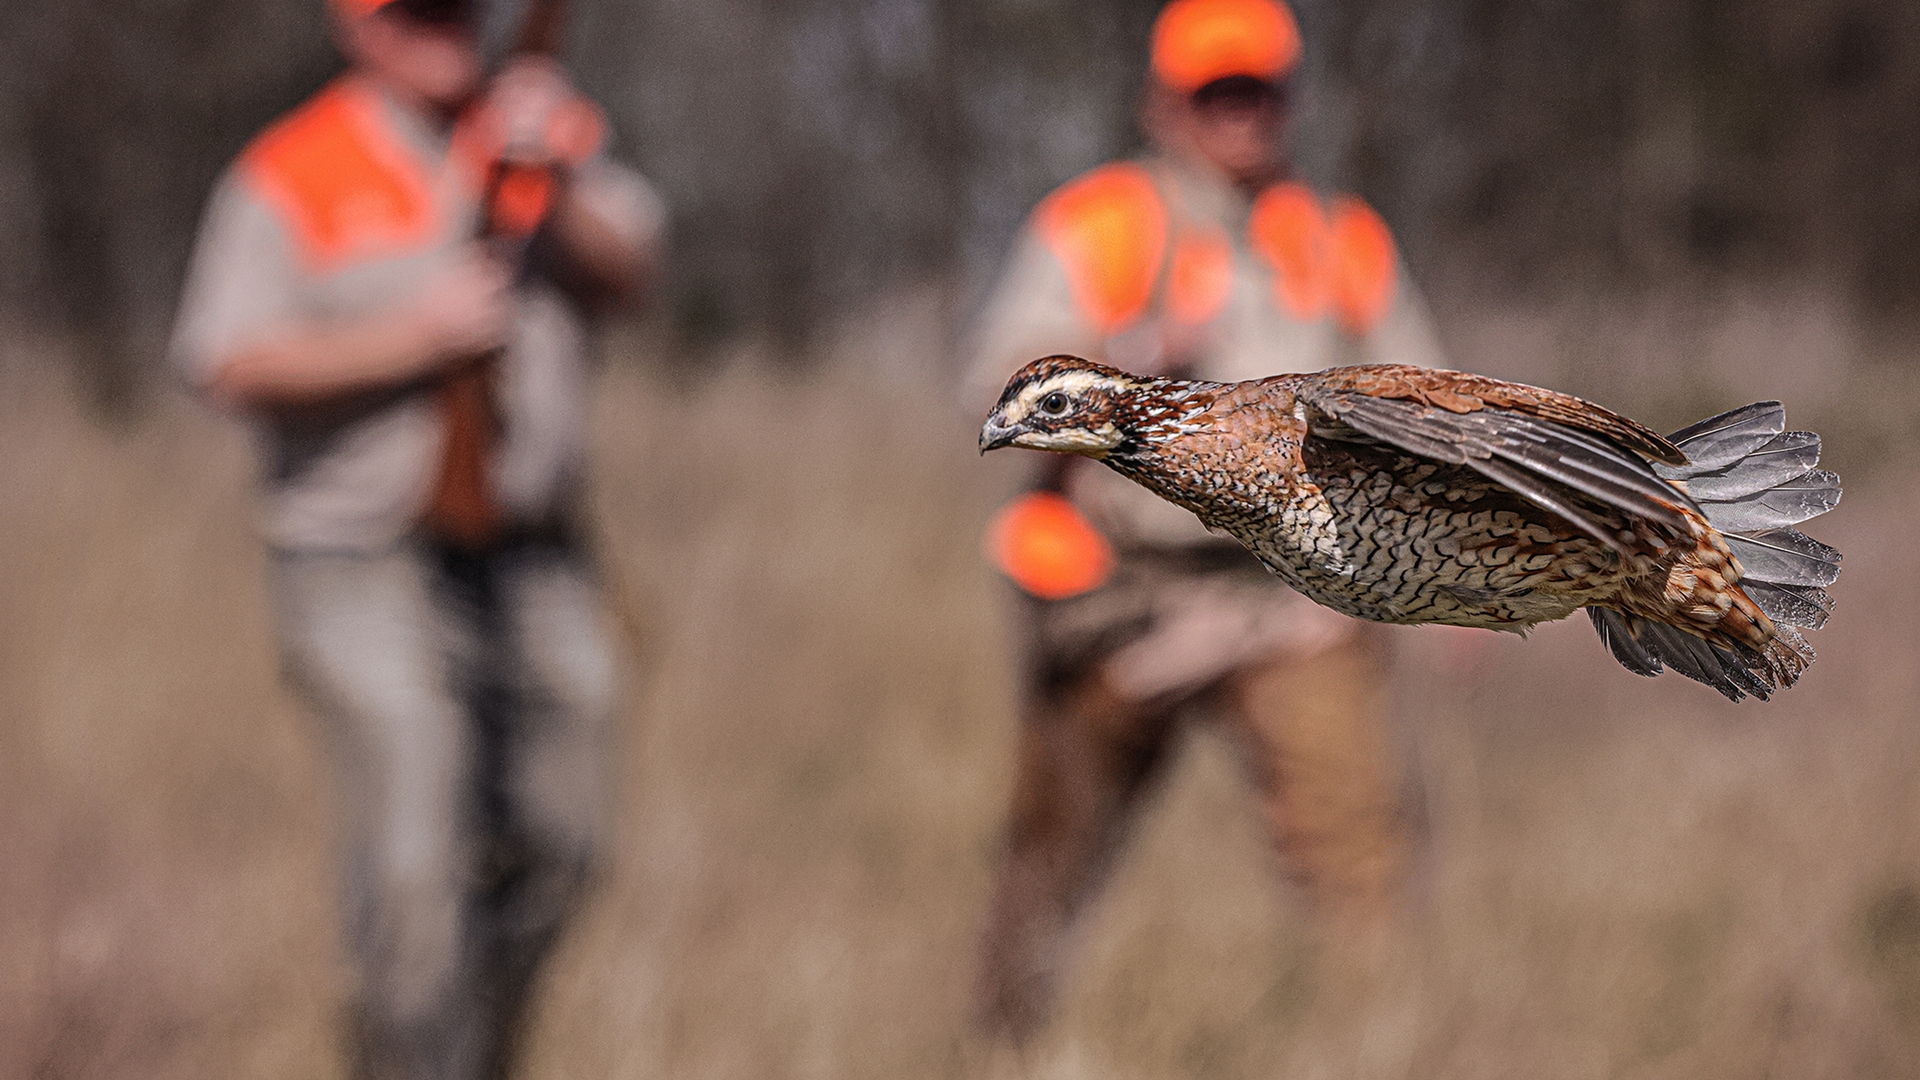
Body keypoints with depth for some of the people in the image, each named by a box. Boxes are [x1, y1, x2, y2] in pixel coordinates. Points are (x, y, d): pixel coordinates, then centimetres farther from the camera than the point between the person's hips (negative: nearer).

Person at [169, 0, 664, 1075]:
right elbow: (230, 363, -12)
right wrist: (411, 339, -18)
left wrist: (553, 185, -19)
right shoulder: (292, 176, -6)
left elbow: (626, 270, -1)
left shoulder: (546, 125, 10)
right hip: (371, 569, -5)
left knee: (556, 846, 11)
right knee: (418, 867, -12)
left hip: (534, 558, 5)